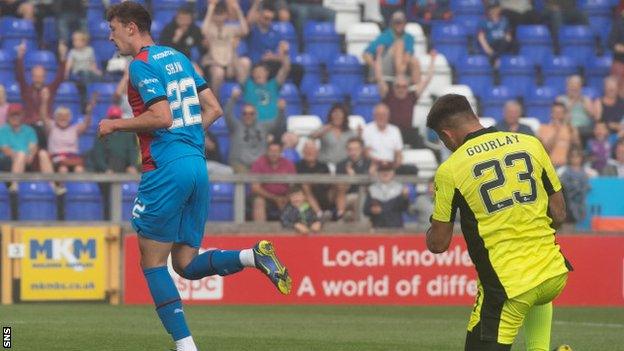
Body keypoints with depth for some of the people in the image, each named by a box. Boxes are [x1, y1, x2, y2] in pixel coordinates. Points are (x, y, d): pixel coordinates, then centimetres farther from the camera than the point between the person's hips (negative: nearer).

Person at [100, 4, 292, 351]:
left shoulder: (141, 65, -8)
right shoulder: (178, 57, 18)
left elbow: (162, 117, -18)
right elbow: (213, 109, 17)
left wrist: (116, 125, -6)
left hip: (166, 169, -8)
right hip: (197, 164, 8)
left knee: (153, 264, 2)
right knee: (188, 265, 11)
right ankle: (254, 256, -11)